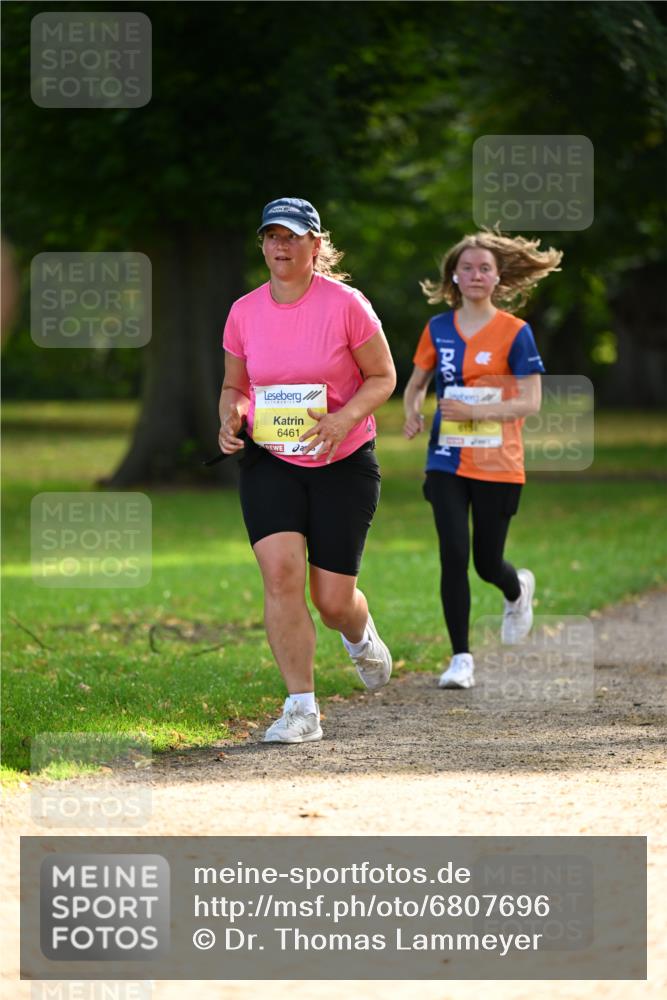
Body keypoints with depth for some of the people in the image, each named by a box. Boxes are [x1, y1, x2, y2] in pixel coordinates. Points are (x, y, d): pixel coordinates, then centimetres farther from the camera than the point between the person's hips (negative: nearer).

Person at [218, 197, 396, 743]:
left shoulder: (346, 305, -10)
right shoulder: (244, 313, 1)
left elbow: (383, 377, -2)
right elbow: (234, 385, 14)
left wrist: (346, 417, -20)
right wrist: (230, 416, -8)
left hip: (344, 463, -2)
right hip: (270, 463, 2)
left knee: (333, 600, 1)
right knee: (280, 571, -20)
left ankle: (360, 635, 41)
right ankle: (302, 711, -14)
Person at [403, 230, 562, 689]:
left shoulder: (514, 333, -6)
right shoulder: (438, 329, 4)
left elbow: (530, 402, -9)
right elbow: (417, 382, 16)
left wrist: (473, 411, -20)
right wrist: (413, 410, -7)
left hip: (498, 466, -2)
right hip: (447, 462, 2)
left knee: (488, 563, 5)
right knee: (453, 556, -11)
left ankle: (519, 590, 43)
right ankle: (461, 659, -2)